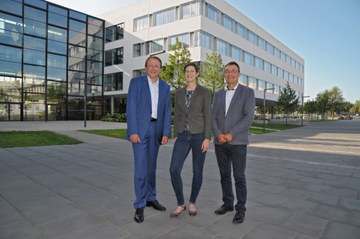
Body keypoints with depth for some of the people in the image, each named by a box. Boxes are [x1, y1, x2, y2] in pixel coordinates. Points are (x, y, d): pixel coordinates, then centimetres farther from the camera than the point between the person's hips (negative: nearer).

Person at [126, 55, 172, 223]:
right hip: (139, 128, -4)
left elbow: (167, 111, 5)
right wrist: (132, 131, -15)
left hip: (156, 129, 4)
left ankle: (151, 198, 27)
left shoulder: (165, 87, 10)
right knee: (141, 166, -5)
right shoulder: (136, 82, -1)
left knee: (151, 165, 13)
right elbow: (131, 107, -8)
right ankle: (140, 205, 6)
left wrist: (166, 133, -3)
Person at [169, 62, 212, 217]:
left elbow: (208, 116, -5)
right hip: (183, 136, 3)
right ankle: (180, 204, 10)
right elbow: (177, 116, 13)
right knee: (174, 170, -8)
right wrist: (175, 136, 9)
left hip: (199, 135, -3)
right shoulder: (179, 93, 12)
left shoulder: (204, 92, 0)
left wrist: (207, 138, -12)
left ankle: (192, 202, 26)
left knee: (197, 171, 5)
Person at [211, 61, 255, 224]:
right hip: (220, 142, 4)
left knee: (239, 177, 1)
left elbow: (249, 117, -11)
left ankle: (240, 209, 16)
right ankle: (228, 203, 28)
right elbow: (213, 117, 7)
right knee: (224, 175, 13)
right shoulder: (218, 94, 12)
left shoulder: (248, 92, -1)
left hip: (238, 142, -4)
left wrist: (231, 134, -17)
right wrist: (218, 134, -11)